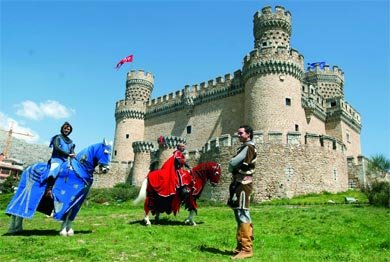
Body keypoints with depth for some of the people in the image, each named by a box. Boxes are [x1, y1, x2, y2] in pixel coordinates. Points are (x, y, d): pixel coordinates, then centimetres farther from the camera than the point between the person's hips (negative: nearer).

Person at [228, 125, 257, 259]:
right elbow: (235, 163, 18)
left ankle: (246, 249, -7)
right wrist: (234, 169, -1)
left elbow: (233, 163, -17)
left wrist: (231, 166, 3)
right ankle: (242, 245, 23)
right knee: (240, 214, 13)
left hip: (243, 184, -10)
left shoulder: (248, 147, -12)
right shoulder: (244, 147, 21)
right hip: (239, 183, 10)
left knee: (242, 214, -10)